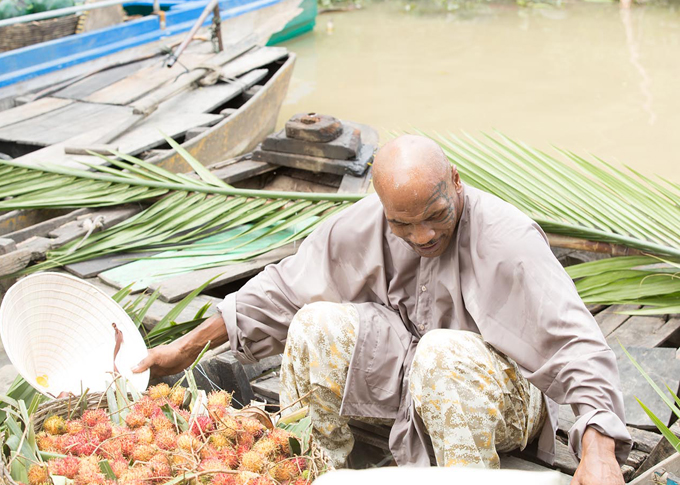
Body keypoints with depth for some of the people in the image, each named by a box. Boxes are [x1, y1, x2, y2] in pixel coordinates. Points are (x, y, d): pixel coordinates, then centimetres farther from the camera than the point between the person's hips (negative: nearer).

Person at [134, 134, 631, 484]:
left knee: (443, 353, -38)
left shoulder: (507, 238, -26)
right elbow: (285, 284, 0)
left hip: (501, 393, -4)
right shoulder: (364, 223, -11)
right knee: (317, 326, -19)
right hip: (407, 368, 5)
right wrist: (191, 345, 1)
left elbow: (577, 344, -32)